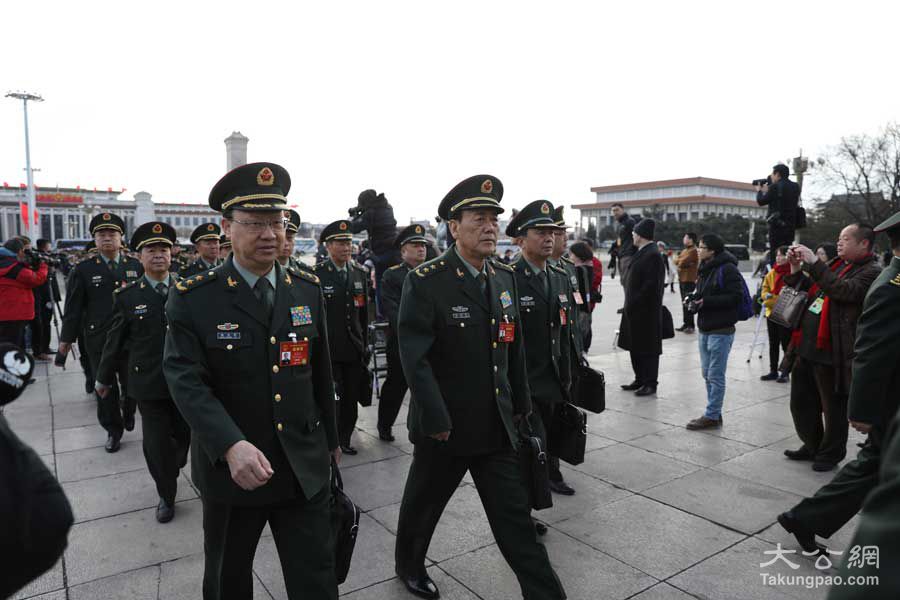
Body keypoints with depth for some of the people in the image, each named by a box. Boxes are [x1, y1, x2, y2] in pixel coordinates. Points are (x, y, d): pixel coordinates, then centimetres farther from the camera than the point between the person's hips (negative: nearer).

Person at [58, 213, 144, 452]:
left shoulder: (136, 266, 3)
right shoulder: (84, 269, 0)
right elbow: (73, 306, 1)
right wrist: (67, 338, 3)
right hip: (98, 339, -1)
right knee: (106, 387, 9)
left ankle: (129, 413, 38)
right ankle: (113, 429, 26)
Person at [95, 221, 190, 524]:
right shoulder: (127, 296, -2)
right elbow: (115, 340, 6)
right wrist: (104, 377, 15)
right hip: (149, 384, -1)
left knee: (184, 436, 13)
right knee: (156, 443, 5)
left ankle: (174, 469, 46)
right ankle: (166, 496, 26)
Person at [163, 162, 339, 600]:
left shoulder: (308, 290, 1)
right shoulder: (193, 299, -10)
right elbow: (186, 382, -18)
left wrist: (330, 439, 15)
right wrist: (231, 445, -33)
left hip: (304, 469, 2)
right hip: (229, 467, -1)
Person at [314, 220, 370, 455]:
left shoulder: (360, 273, 9)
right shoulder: (316, 274, -7)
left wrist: (363, 343, 14)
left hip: (354, 349, 5)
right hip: (327, 349, -5)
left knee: (351, 398, 10)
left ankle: (344, 439, 27)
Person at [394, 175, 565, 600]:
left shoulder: (505, 277, 4)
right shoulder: (425, 282, -16)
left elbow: (515, 348, 11)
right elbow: (414, 358, -19)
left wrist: (520, 403, 12)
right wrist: (436, 421, -20)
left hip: (497, 425, 4)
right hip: (445, 427, -4)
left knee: (515, 516, 9)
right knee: (422, 505, 19)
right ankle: (408, 565, 46)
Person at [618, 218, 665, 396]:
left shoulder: (653, 255, -16)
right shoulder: (641, 253, 13)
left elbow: (652, 285, -22)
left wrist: (633, 304, -18)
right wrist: (629, 304, 12)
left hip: (646, 312, -10)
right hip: (634, 310, 10)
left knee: (648, 348, 1)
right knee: (635, 346, 16)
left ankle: (650, 383, 10)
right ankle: (640, 380, 27)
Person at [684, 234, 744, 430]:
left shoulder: (727, 269, -13)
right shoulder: (704, 269, 14)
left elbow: (736, 296, -20)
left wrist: (706, 302, -20)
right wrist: (693, 298, 2)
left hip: (721, 331, -9)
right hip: (704, 329, 9)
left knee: (715, 375, -2)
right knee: (707, 373, 13)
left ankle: (712, 416, 6)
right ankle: (714, 414, 23)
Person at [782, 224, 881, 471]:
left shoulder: (871, 272, -9)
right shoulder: (837, 265, 15)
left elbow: (844, 291, -27)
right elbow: (809, 292, 23)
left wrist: (814, 264, -25)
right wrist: (796, 271, 6)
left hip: (832, 354, -8)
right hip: (806, 348, 8)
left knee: (833, 406, 8)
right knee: (801, 403, 18)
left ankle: (830, 454, 25)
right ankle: (812, 446, 35)